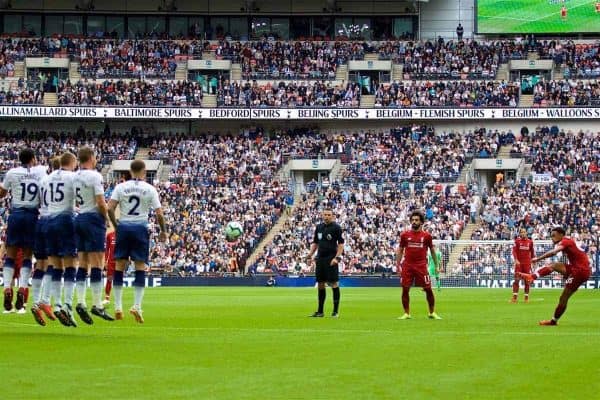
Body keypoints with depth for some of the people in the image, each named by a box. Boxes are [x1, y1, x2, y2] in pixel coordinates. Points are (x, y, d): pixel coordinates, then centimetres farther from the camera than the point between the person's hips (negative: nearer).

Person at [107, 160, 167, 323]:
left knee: (119, 265, 7)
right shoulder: (150, 189, 0)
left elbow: (110, 208, -5)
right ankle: (137, 306, -8)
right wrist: (163, 231, 12)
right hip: (141, 228, -1)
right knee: (140, 266, 2)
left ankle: (118, 306, 7)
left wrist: (116, 225, 9)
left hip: (123, 227, 1)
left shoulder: (121, 187, 2)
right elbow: (159, 213, -3)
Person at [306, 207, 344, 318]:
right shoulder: (319, 227, 13)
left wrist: (337, 257, -16)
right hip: (320, 259, 6)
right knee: (320, 284, 8)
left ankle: (336, 311, -1)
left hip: (331, 260, -6)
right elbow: (315, 243, 20)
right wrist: (310, 255, 7)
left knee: (334, 284, -6)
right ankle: (320, 311, 14)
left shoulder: (336, 228, -5)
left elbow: (341, 244, -7)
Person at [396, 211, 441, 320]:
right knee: (405, 289, -1)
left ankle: (432, 313, 13)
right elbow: (400, 250, 12)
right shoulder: (405, 235, 5)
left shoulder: (426, 236, 4)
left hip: (421, 266, -1)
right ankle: (406, 313, 10)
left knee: (428, 289, -1)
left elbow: (432, 250, 12)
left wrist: (437, 266, 12)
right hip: (407, 265, 1)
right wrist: (398, 265, 7)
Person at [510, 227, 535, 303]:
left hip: (527, 263, 2)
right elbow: (514, 251, -6)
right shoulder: (517, 241, -1)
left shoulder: (530, 242, 5)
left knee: (527, 280, 4)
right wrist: (516, 260, -18)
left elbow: (532, 252, 13)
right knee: (516, 279, -7)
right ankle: (514, 297, -6)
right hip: (519, 262, -2)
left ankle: (526, 297, 10)